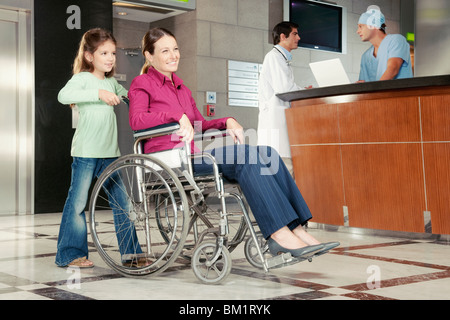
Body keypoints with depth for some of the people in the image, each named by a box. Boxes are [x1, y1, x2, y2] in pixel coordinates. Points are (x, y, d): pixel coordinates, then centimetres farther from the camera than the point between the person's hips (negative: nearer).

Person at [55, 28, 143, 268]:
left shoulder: (111, 82, 17)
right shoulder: (82, 78, -4)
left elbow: (130, 95, 37)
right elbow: (63, 95, -25)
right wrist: (98, 93, -30)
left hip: (110, 152, 7)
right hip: (86, 152, -7)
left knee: (123, 201, 6)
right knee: (77, 202, -2)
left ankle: (131, 252, 15)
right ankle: (69, 254, 10)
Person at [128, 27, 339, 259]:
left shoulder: (181, 88, 28)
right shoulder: (142, 84, 5)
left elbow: (200, 125, 27)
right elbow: (137, 120, -14)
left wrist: (227, 122, 6)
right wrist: (178, 116, -26)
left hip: (193, 153, 7)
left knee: (265, 152, -15)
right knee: (244, 154, -28)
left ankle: (296, 229, -24)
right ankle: (279, 233, -34)